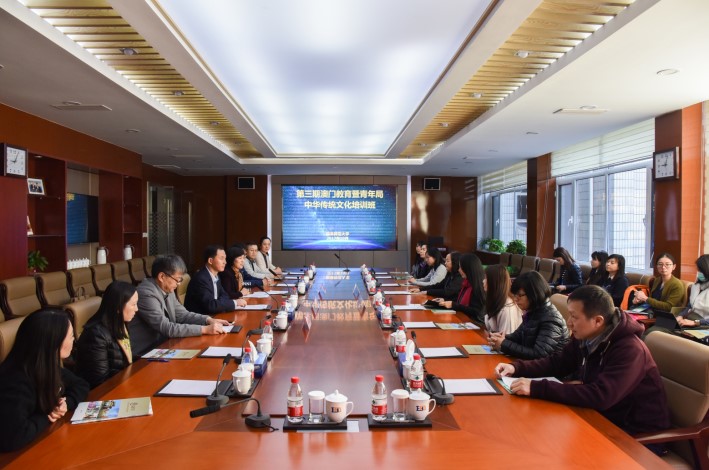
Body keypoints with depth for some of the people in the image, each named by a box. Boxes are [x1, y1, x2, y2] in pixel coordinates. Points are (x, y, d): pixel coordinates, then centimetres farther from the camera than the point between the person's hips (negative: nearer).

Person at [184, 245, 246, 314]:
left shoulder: (215, 275, 6)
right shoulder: (201, 278, -20)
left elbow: (224, 295, 11)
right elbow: (210, 305, -26)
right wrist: (235, 302, -21)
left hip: (211, 315, 8)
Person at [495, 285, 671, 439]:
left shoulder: (629, 350, -28)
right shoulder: (585, 338, -3)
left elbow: (600, 396, -37)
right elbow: (557, 362, 9)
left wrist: (537, 388, -38)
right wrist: (517, 368, -7)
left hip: (637, 432, -7)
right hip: (606, 417, 7)